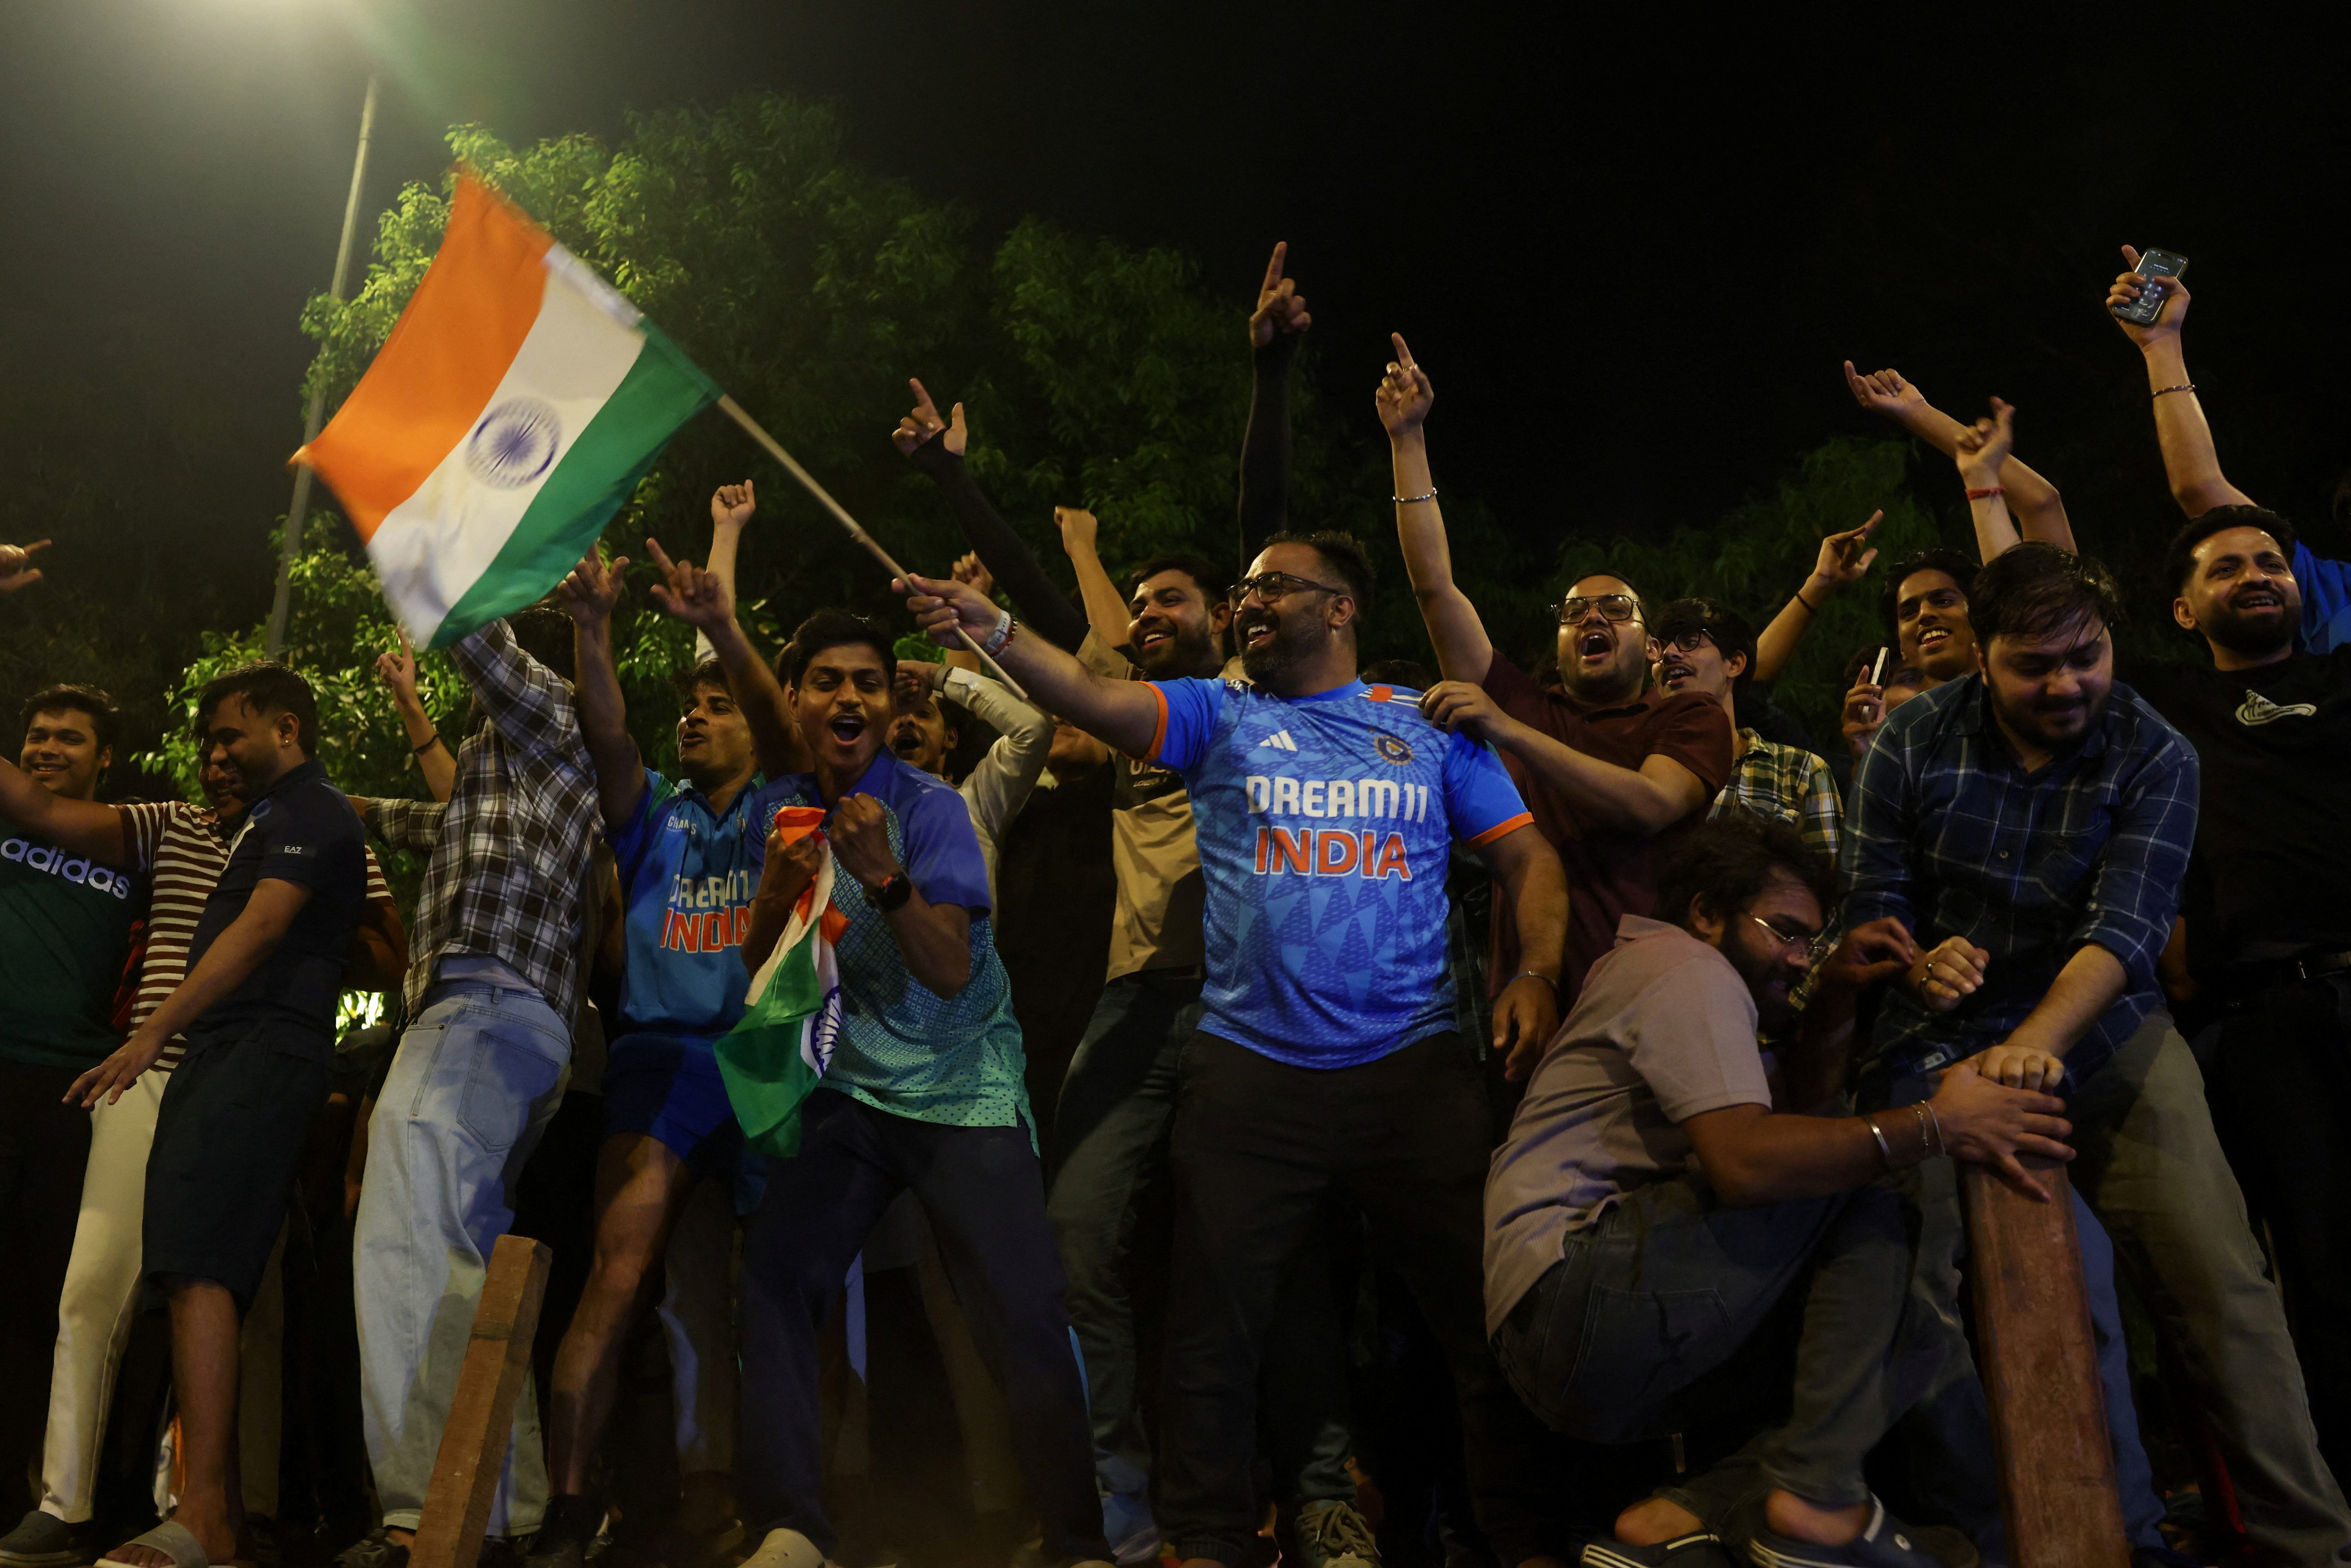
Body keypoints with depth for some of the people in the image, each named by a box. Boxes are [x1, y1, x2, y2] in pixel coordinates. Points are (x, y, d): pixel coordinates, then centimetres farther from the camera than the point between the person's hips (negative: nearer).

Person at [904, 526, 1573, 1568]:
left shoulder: (1430, 727, 9)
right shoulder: (1217, 714, 8)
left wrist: (1540, 972, -9)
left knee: (1485, 1307, 4)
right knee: (1213, 1321, 7)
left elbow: (1527, 857, 8)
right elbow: (1093, 697, -8)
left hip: (1413, 1063, 0)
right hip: (1247, 1066, 1)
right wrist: (994, 631, -25)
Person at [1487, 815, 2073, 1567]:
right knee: (1858, 1179, -9)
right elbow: (1744, 1160, -22)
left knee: (1926, 1341, 3)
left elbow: (1794, 1118, 22)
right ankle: (1817, 1494, -12)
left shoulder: (1654, 971, 26)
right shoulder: (1688, 967, -6)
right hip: (1573, 1293, -10)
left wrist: (1833, 1003, 9)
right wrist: (1936, 1125, -18)